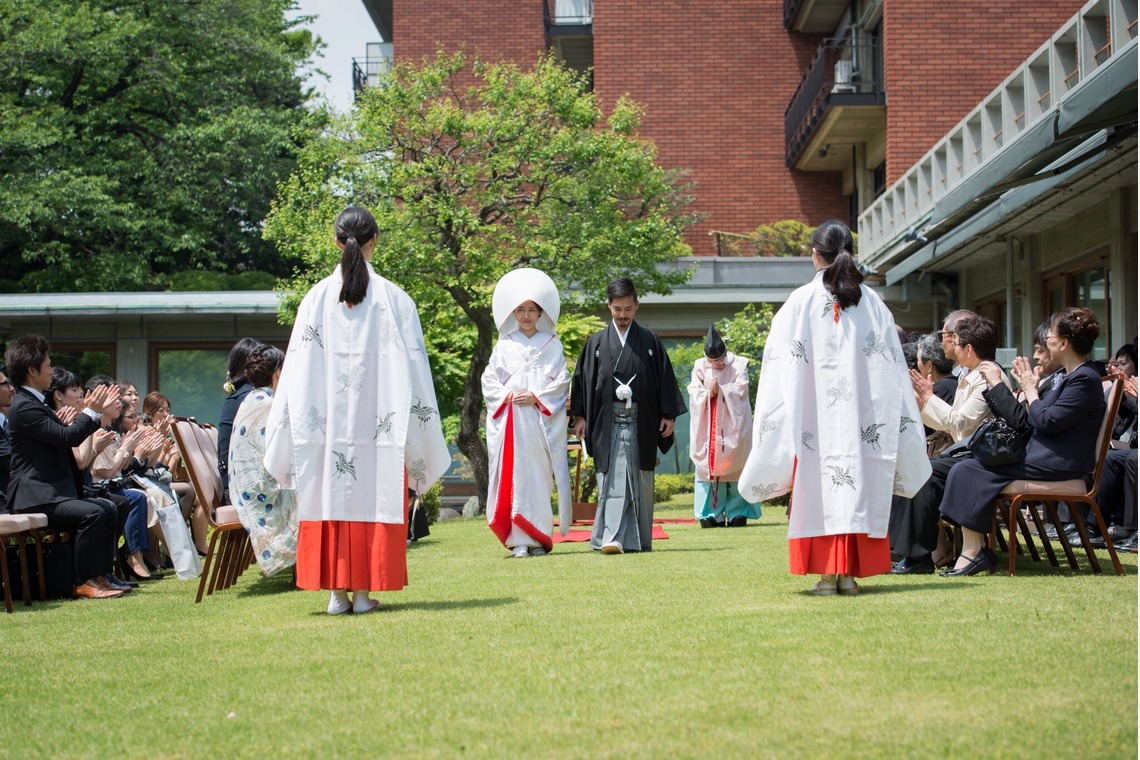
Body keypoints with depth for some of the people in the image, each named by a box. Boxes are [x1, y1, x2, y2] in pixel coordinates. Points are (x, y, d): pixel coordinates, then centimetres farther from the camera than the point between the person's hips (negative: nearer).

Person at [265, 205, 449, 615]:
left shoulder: (317, 297, 0)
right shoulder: (393, 298, -2)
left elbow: (298, 369, 1)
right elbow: (412, 365, -2)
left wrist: (292, 434, 8)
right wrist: (419, 441, 6)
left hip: (328, 421, 1)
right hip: (378, 422, -1)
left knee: (329, 493, 6)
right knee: (376, 496, 4)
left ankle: (337, 591, 7)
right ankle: (365, 590, 5)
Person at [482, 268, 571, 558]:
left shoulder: (552, 344, 10)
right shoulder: (504, 345, 11)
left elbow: (562, 381, 3)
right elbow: (489, 380, 9)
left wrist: (536, 397, -9)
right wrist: (506, 396, -7)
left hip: (542, 421, 0)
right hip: (510, 421, 0)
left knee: (539, 476, -2)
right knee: (515, 475, -5)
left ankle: (538, 538, 4)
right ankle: (519, 540, -5)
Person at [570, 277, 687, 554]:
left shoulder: (650, 341, 9)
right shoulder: (596, 343, 10)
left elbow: (665, 378, 8)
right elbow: (583, 380, 8)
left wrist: (668, 415, 2)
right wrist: (580, 417, 0)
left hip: (641, 423, 1)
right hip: (608, 423, -1)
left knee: (641, 483, 6)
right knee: (612, 481, -9)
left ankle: (639, 540, 15)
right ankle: (611, 538, -15)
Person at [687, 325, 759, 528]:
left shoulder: (739, 365, 1)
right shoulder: (699, 367, 7)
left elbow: (740, 391, -8)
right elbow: (694, 395, -2)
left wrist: (719, 390, -15)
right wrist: (709, 393, -19)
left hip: (732, 426, -2)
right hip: (707, 427, 2)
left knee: (735, 466, -4)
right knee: (708, 465, -2)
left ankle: (737, 512, 0)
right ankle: (712, 514, 0)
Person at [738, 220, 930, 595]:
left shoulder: (801, 302, -2)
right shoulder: (873, 303, 4)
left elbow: (780, 367, -3)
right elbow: (892, 367, 7)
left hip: (815, 415, -2)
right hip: (863, 416, 2)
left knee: (820, 487, 1)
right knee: (860, 486, 6)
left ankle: (828, 573, -3)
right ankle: (850, 573, 4)